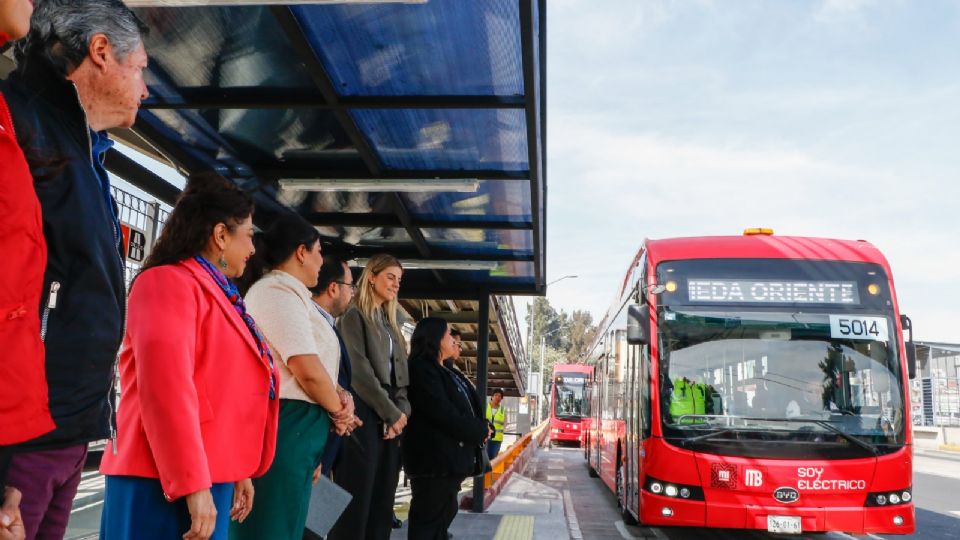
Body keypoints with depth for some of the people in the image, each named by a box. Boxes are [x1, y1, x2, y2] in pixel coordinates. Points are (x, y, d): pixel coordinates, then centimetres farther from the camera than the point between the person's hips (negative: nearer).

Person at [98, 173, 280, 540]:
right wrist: (192, 484, -24)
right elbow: (166, 388, -22)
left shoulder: (217, 293, 17)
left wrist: (238, 473, 22)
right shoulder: (170, 282, -12)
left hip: (206, 479, 9)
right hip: (166, 485, -9)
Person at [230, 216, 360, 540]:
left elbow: (312, 367, 20)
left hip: (296, 426, 10)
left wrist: (340, 396, 0)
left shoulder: (289, 294, 19)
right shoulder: (278, 291, -12)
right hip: (285, 424, -10)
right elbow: (309, 370, -20)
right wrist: (339, 410, -4)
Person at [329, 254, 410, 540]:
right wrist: (391, 413, -12)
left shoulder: (391, 321, 21)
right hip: (365, 416, -7)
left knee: (382, 503, 7)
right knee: (356, 501, -6)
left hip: (390, 418, 7)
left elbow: (400, 373, 16)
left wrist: (402, 410, -2)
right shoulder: (354, 316, -2)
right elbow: (359, 370, -12)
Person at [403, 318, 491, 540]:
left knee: (444, 514, 18)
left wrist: (483, 427, -4)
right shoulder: (422, 369, -13)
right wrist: (480, 431, -12)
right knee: (428, 520, -5)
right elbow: (442, 413, -22)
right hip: (434, 458, -10)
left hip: (449, 457, 10)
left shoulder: (447, 372, 19)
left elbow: (469, 406, 16)